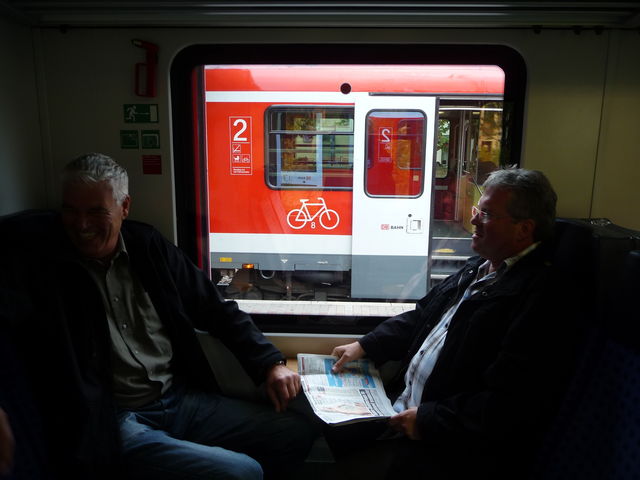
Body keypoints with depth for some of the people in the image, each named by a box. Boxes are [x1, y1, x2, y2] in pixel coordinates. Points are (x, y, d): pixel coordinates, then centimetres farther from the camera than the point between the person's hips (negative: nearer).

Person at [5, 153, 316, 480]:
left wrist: (270, 364, 1)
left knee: (297, 431, 0)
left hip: (184, 398, 5)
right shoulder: (45, 263, -4)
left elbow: (216, 310, 8)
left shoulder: (148, 246, 6)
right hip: (116, 420, -5)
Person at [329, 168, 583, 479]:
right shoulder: (478, 269, 9)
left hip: (455, 449, -8)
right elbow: (421, 317, 19)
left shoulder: (541, 297, -20)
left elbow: (509, 405, -24)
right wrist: (365, 346, 9)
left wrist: (428, 419, -19)